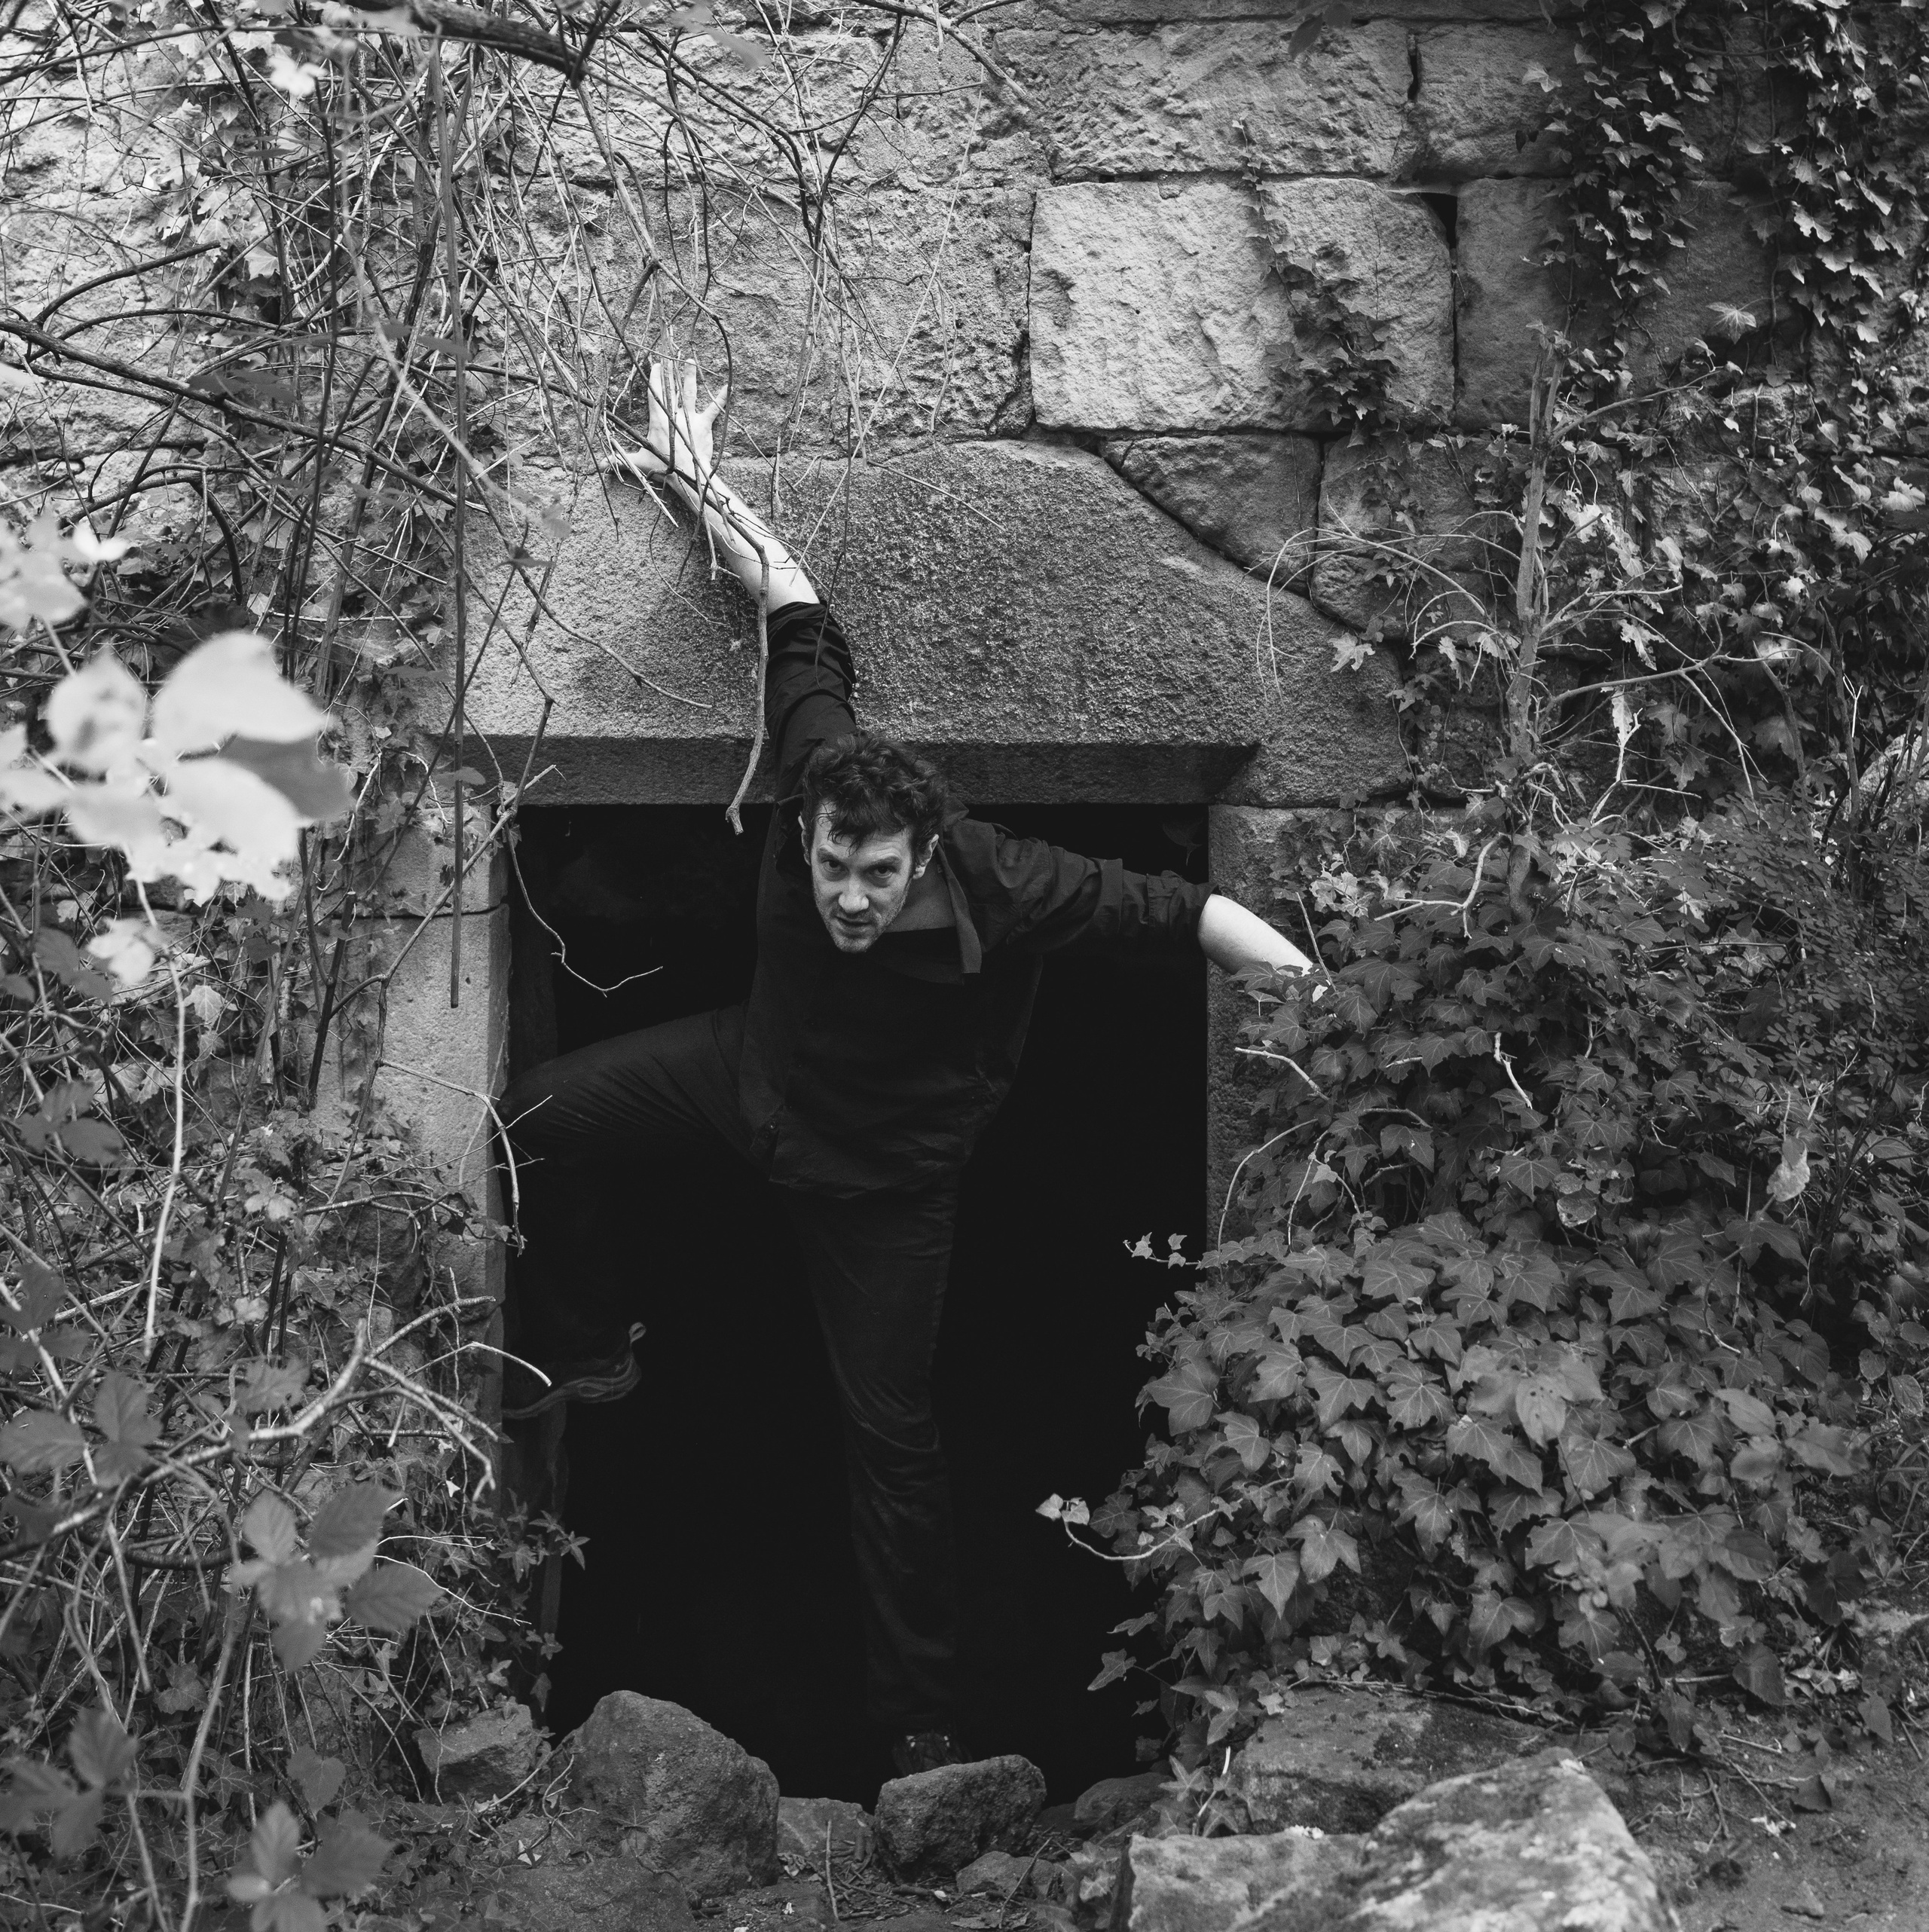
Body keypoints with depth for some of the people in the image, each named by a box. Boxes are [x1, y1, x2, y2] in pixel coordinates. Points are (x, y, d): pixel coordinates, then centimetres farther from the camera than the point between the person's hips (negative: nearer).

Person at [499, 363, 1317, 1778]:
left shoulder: (1012, 889, -38)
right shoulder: (820, 776, -30)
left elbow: (1180, 909, -27)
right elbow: (799, 612, -18)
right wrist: (706, 492, -16)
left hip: (884, 1172, -4)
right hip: (750, 1069, 4)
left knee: (891, 1434, 2)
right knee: (527, 1132, -2)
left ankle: (925, 1724, 16)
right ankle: (588, 1349, 24)